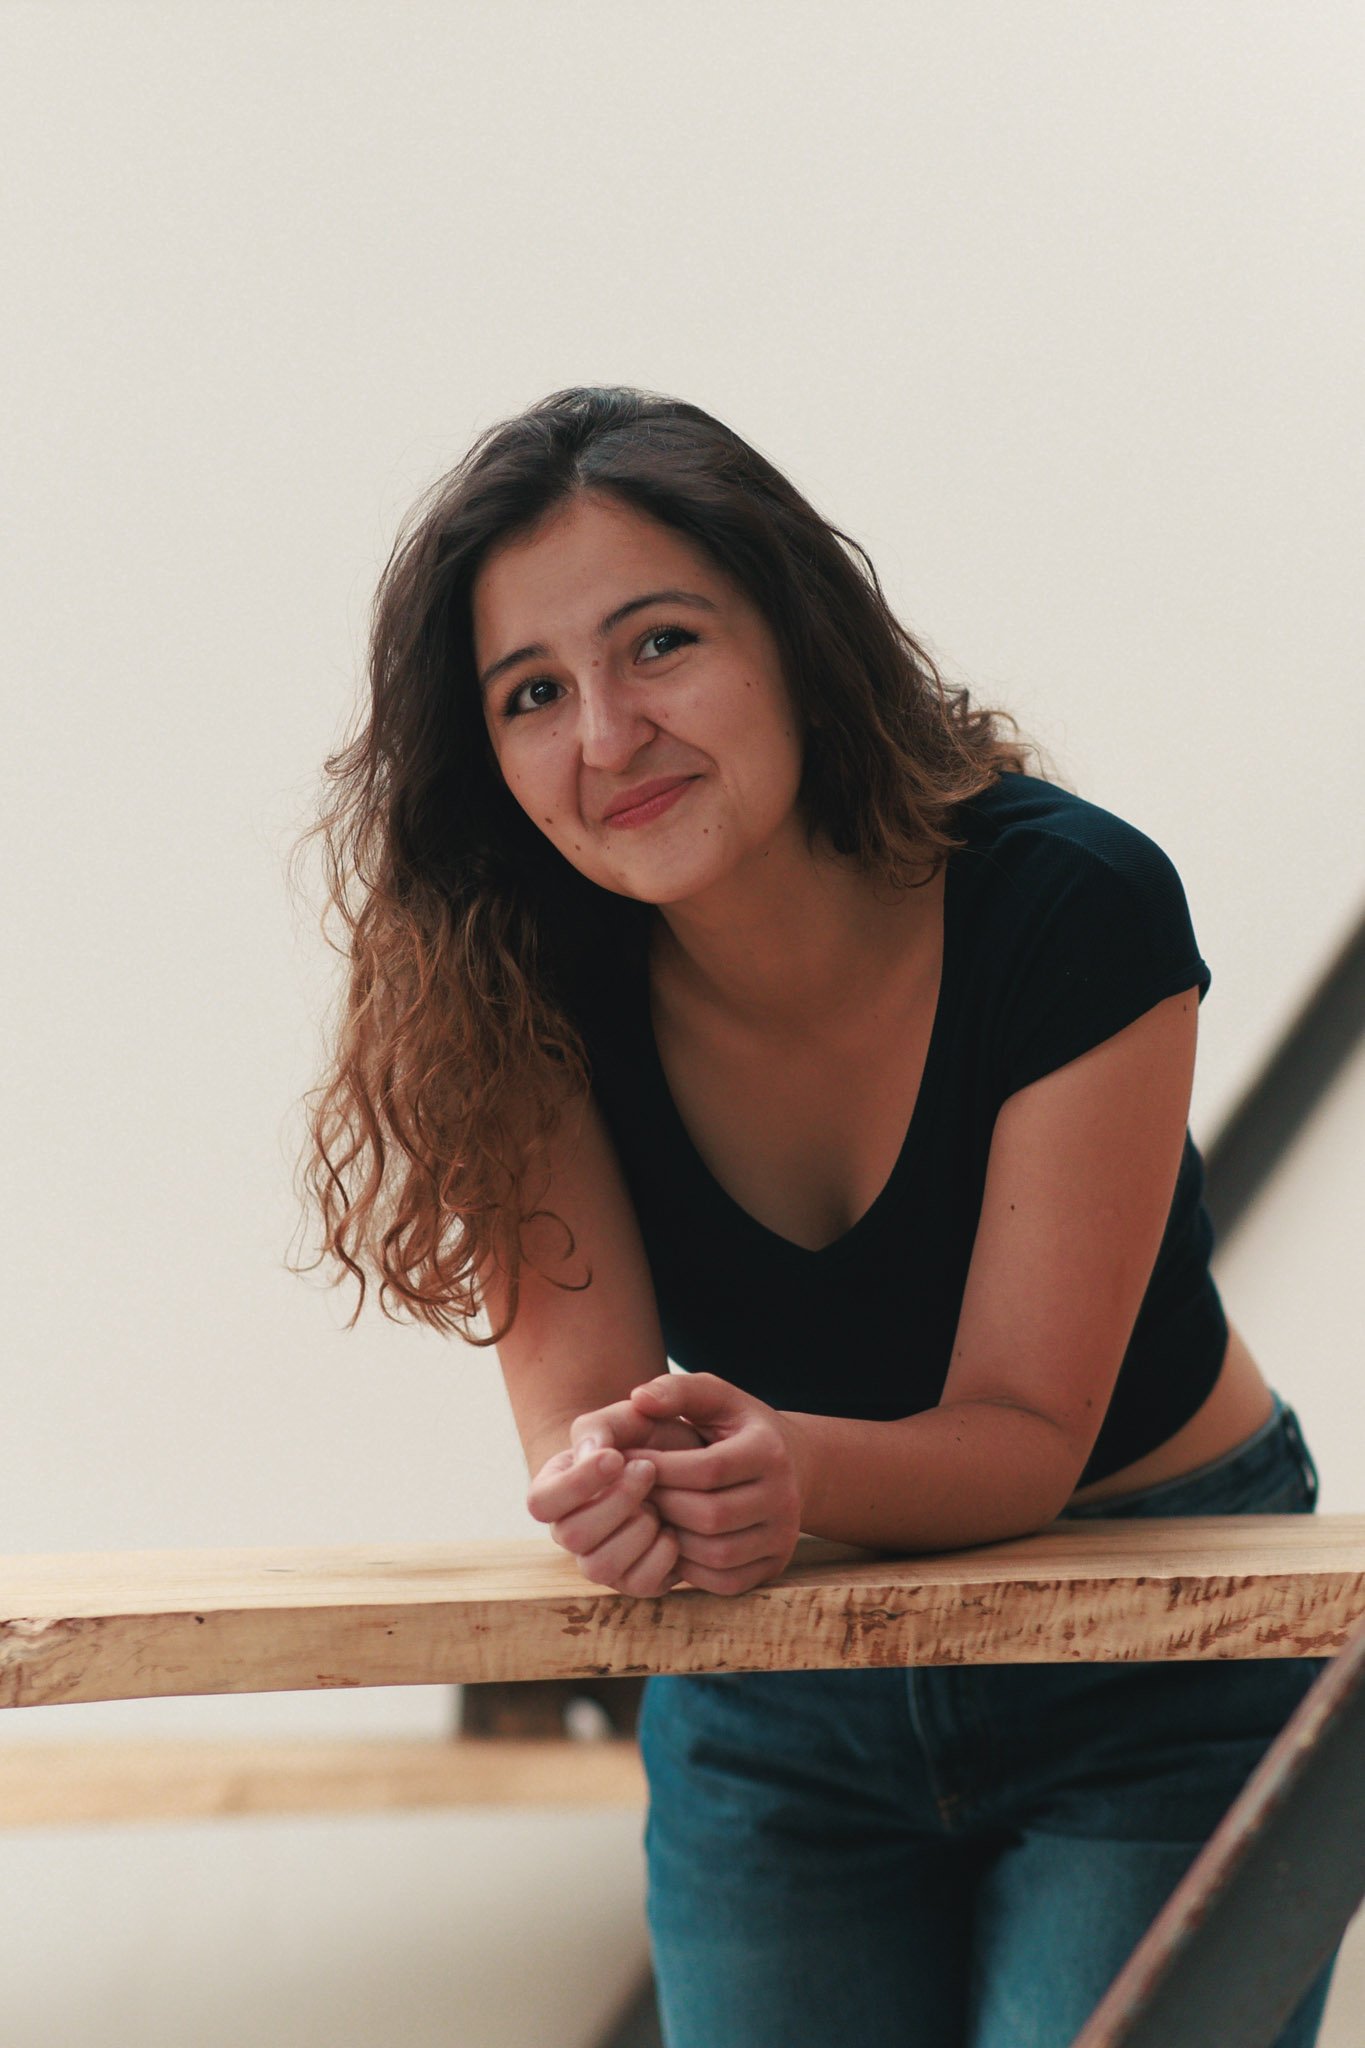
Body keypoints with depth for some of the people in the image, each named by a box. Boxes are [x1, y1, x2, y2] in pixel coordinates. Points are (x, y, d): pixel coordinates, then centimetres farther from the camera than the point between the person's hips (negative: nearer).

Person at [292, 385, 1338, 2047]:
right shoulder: (527, 976, -15)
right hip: (771, 1704, 3)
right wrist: (618, 1480, -42)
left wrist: (790, 1471, -42)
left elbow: (1026, 1432, -21)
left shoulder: (1072, 907, -24)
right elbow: (575, 1397, -18)